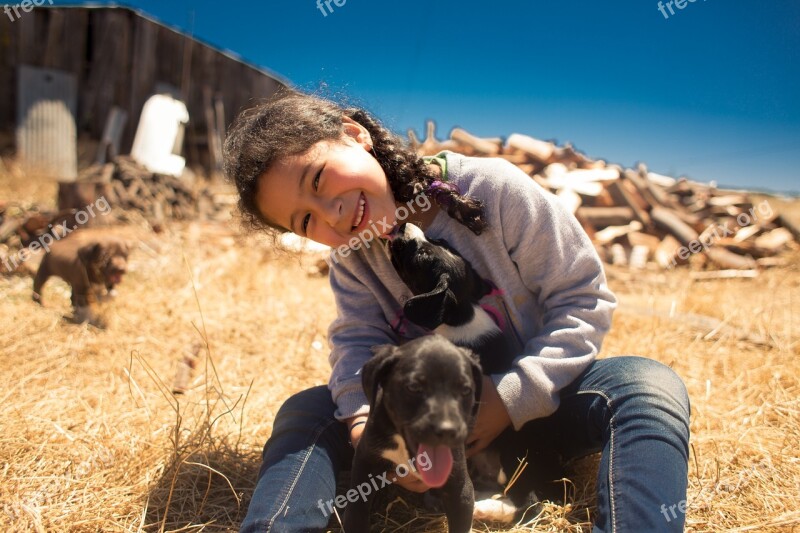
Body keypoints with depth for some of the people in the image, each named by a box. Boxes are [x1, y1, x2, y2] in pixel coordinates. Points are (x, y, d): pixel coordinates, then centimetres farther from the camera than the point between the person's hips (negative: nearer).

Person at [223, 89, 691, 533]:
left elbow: (585, 298, -16)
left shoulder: (494, 188, -18)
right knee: (305, 411, -11)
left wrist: (515, 395, -24)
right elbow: (358, 343, -10)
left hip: (537, 398, -3)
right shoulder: (351, 254, -3)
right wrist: (367, 419, -31)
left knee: (650, 386, -32)